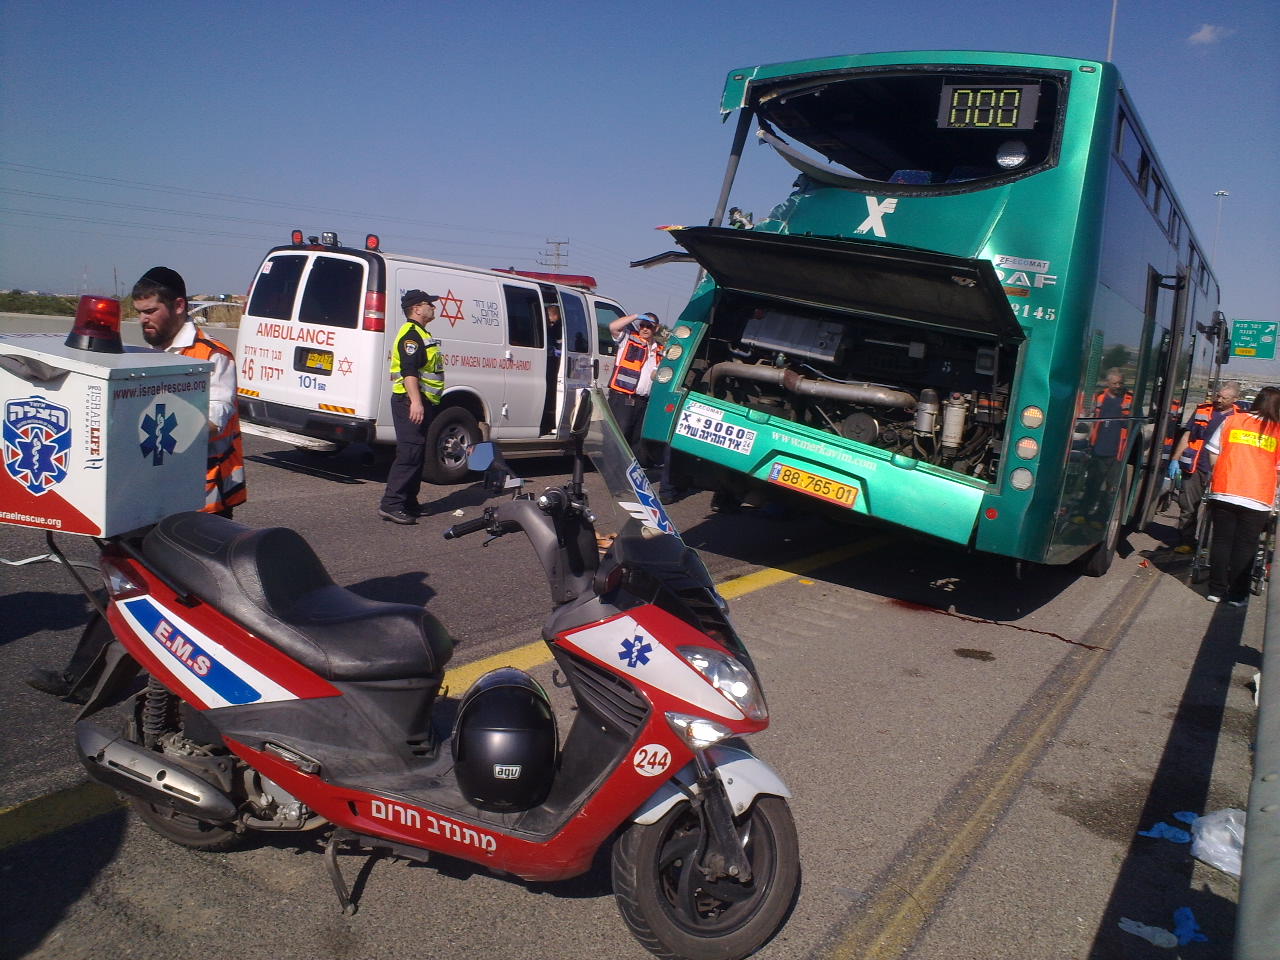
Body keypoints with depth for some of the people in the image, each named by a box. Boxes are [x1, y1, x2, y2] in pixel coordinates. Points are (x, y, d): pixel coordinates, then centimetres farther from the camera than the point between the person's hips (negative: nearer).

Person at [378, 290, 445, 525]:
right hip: (412, 402, -11)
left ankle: (409, 502, 19)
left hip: (424, 403, 11)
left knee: (418, 454, 13)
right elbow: (409, 370, -23)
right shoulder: (411, 334, -12)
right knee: (409, 454, -14)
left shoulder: (421, 334, 22)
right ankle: (391, 504, -14)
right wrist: (415, 402, -31)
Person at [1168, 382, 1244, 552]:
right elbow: (1187, 436, 12)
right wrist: (1175, 460, 6)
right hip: (1194, 468, 1)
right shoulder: (1203, 409, 7)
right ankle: (1186, 542, 14)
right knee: (1188, 508, 5)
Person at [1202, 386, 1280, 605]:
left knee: (1221, 541, 10)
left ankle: (1216, 590, 15)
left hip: (1223, 491, 1)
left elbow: (1213, 454, 7)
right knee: (1245, 546, 8)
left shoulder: (1232, 420, 4)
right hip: (1258, 498, -1)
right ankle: (1237, 594, 13)